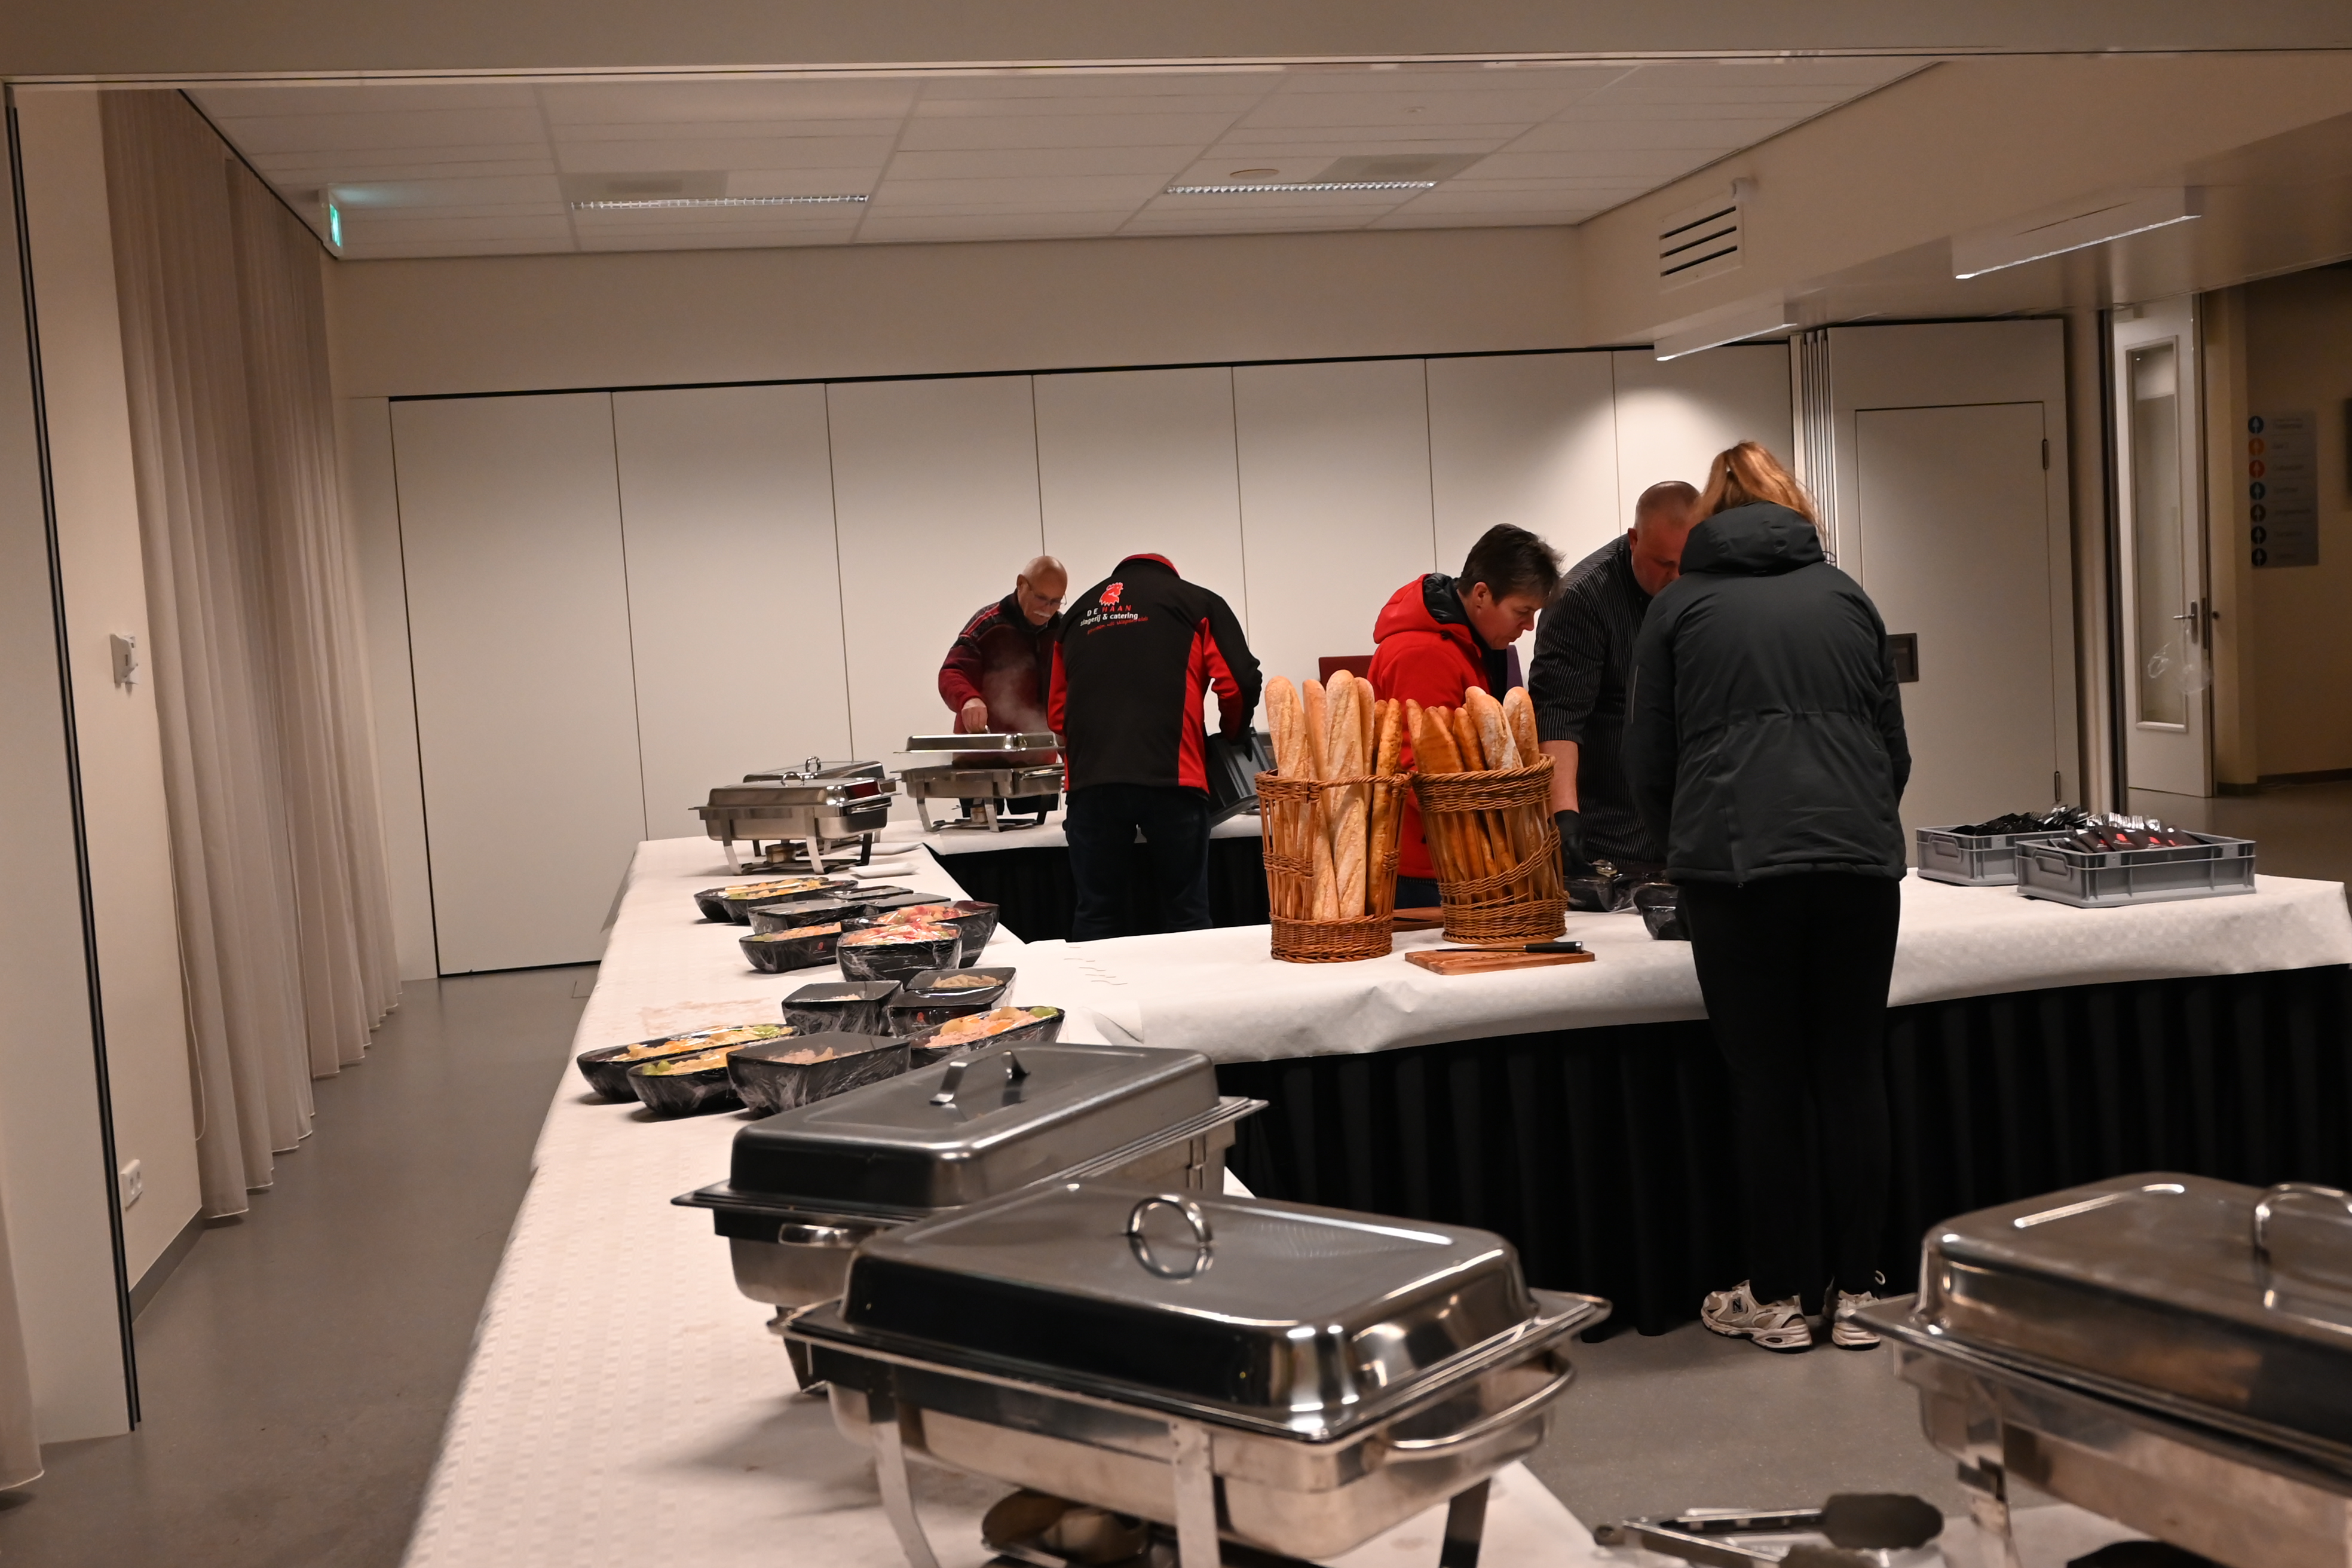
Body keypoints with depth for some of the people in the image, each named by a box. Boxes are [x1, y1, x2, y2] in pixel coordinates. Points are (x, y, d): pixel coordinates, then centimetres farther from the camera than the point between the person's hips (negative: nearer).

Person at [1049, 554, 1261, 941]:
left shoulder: (1078, 612, 25)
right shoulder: (1196, 602, 15)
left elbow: (1058, 712, 24)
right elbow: (1239, 682, 4)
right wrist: (1231, 734, 22)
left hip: (1090, 779, 3)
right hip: (1170, 777, -3)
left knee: (1095, 914, 7)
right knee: (1186, 912, 5)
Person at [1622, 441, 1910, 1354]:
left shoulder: (1680, 606, 11)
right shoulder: (1845, 597, 17)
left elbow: (1648, 764, 11)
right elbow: (1893, 746, 19)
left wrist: (1687, 848, 27)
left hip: (1735, 865, -2)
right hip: (1859, 858, 2)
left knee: (1767, 1084, 3)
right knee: (1854, 1075, 8)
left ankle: (1776, 1298, 12)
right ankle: (1857, 1295, 15)